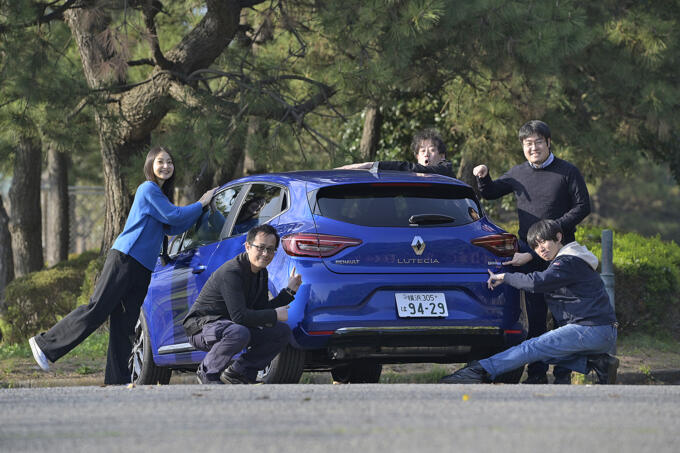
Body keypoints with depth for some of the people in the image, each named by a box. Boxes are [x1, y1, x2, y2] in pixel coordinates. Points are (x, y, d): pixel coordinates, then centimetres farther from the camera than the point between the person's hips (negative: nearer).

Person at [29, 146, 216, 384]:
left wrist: (198, 209, 13)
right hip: (124, 259, -9)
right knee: (97, 309, -11)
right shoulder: (149, 189, -6)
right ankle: (46, 343, -5)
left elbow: (171, 228, 19)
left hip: (141, 267, 9)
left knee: (127, 324, 4)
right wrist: (201, 204, -2)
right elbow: (173, 216, -13)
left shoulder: (160, 194, 22)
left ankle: (119, 378, 2)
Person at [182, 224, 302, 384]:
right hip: (200, 327, -9)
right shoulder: (231, 272, -25)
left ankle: (238, 372, 3)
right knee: (239, 332, -41)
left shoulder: (261, 273, 6)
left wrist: (289, 291, 0)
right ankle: (207, 373, -16)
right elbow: (239, 316, -32)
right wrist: (275, 315, -25)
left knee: (283, 332, -2)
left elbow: (260, 311, 6)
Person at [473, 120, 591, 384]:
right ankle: (537, 373, 9)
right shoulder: (518, 174, 11)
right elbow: (490, 193, 25)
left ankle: (563, 373, 3)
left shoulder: (567, 172, 0)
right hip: (529, 254, 3)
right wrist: (483, 177, 3)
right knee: (535, 315, 5)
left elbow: (583, 206, -2)